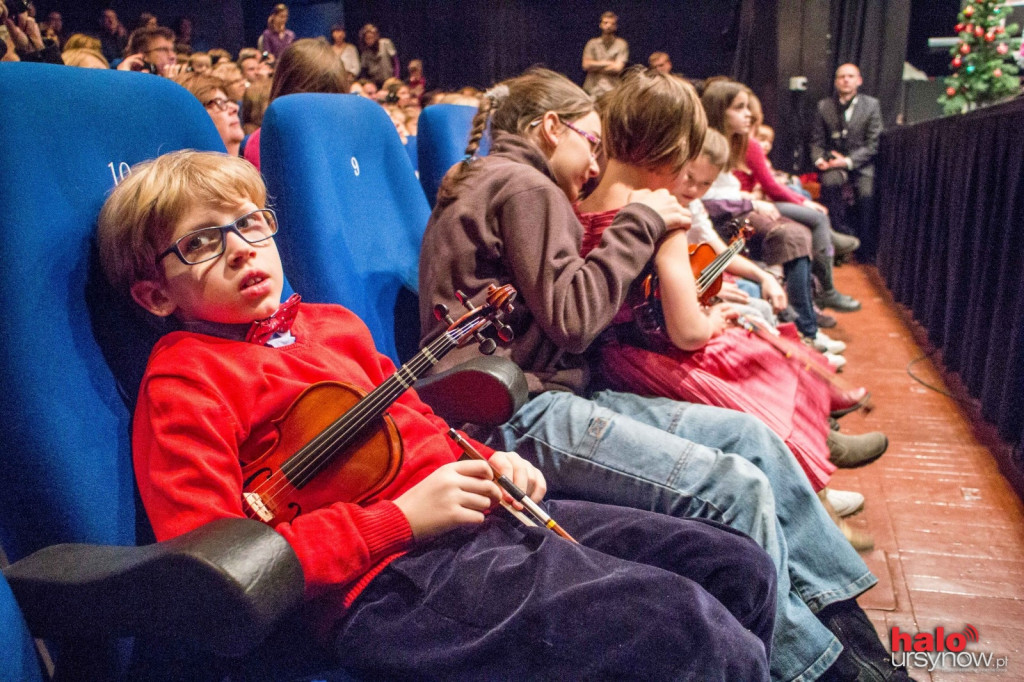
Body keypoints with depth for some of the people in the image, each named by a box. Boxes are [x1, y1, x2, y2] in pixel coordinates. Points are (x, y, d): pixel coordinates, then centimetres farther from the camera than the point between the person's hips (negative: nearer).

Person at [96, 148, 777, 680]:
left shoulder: (331, 324, 19)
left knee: (740, 566, 4)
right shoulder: (181, 382, -3)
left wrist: (485, 462, 8)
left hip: (480, 516, 8)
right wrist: (401, 517, -17)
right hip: (389, 579, -8)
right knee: (687, 626, -23)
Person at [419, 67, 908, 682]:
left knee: (752, 436, 4)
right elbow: (571, 318, -17)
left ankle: (843, 619, 11)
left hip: (548, 394, 10)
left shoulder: (493, 180, 23)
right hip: (520, 415, -10)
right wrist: (639, 224, -6)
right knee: (740, 490, -20)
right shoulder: (524, 184, -7)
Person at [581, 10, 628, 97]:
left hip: (612, 89, -2)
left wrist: (595, 66, 1)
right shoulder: (592, 43, 13)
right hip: (592, 89, 2)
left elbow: (618, 67, -4)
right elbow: (586, 65, 2)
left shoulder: (621, 44, 7)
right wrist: (607, 63, 0)